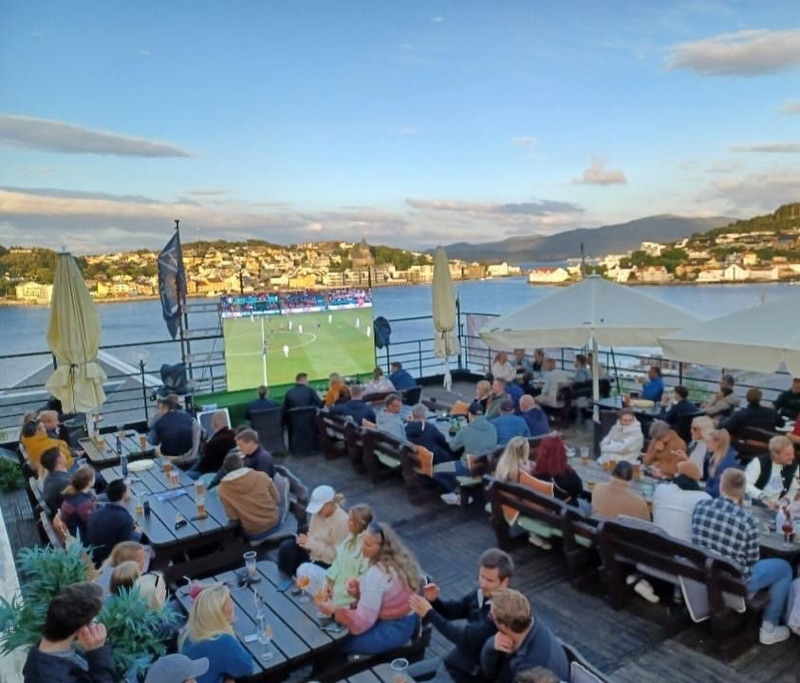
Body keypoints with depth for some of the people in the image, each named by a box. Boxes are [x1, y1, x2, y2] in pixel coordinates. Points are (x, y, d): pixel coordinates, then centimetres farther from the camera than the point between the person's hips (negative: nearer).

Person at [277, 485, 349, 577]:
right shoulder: (317, 513, -4)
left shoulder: (342, 521, -23)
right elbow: (312, 535, 8)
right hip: (313, 553, 6)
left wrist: (312, 544, -26)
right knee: (286, 547, -18)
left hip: (328, 562, -6)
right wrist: (305, 540, -17)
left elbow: (336, 554, -20)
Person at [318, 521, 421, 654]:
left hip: (392, 629, -9)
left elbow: (362, 621, -25)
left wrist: (334, 611, -17)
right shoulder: (397, 560, -1)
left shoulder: (376, 574, -28)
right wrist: (359, 589, -5)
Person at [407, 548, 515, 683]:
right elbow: (451, 610, 8)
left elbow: (467, 639, -31)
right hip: (452, 660, 8)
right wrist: (433, 600, -15)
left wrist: (429, 614, -32)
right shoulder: (481, 594, -2)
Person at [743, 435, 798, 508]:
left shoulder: (793, 466, 1)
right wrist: (763, 497, -35)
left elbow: (793, 490, 15)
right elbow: (745, 484, -23)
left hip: (773, 507, 6)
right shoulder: (759, 462, -15)